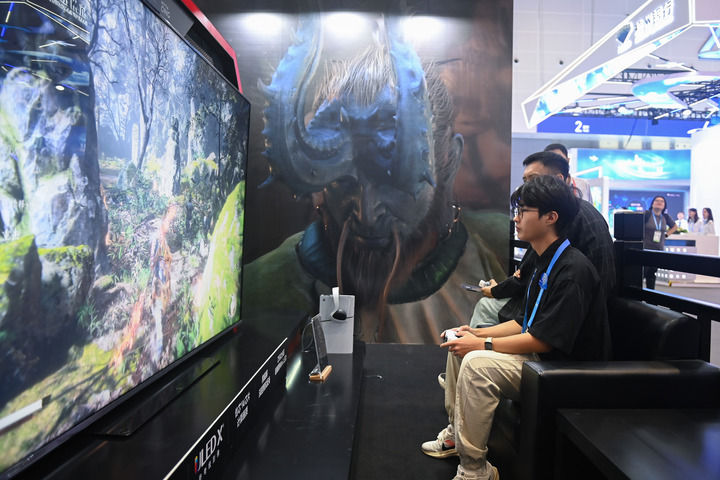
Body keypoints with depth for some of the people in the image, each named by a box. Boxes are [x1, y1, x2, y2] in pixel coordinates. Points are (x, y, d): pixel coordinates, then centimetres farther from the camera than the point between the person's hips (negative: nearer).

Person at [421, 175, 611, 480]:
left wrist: (483, 344, -19)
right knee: (459, 348, 5)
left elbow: (544, 339, -26)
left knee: (477, 363, -28)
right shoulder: (546, 263, 10)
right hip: (538, 356, 10)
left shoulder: (573, 270, -23)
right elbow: (524, 324, 15)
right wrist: (477, 333, 4)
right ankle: (456, 434, 18)